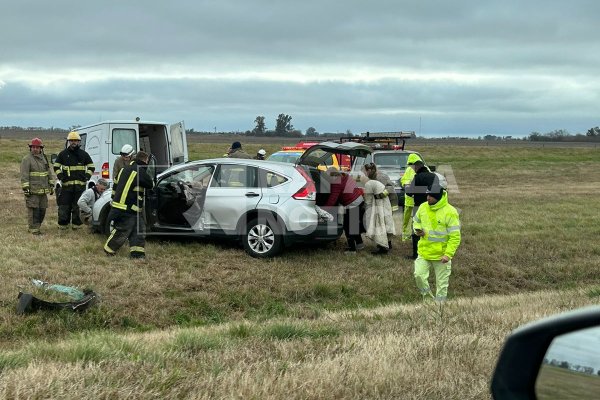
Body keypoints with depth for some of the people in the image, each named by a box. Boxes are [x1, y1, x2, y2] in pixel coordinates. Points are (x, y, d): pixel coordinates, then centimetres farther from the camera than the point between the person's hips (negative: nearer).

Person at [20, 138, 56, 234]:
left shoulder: (44, 158, 16)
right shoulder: (26, 159, -6)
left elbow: (49, 173, 21)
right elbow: (24, 175, -11)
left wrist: (51, 185, 15)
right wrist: (25, 188, -17)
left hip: (43, 190, 7)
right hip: (32, 190, -7)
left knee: (42, 210, 10)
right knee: (34, 210, -8)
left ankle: (34, 226, 22)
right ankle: (34, 229, -3)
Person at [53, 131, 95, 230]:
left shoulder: (83, 154, 10)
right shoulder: (63, 154, 8)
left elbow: (91, 166, 18)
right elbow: (56, 166, 15)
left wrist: (87, 176, 3)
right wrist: (60, 175, -1)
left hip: (80, 184, 1)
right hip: (66, 184, 0)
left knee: (78, 205, 2)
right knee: (64, 205, 0)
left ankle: (76, 224, 10)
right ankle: (63, 224, 8)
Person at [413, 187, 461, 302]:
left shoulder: (450, 212, -17)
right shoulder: (423, 207, -1)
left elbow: (455, 236, -16)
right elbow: (416, 221, 19)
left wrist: (448, 254, -22)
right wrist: (417, 229, -4)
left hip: (441, 255, -4)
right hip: (424, 252, 4)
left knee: (442, 284, 7)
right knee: (419, 275, -7)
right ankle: (427, 296, 17)